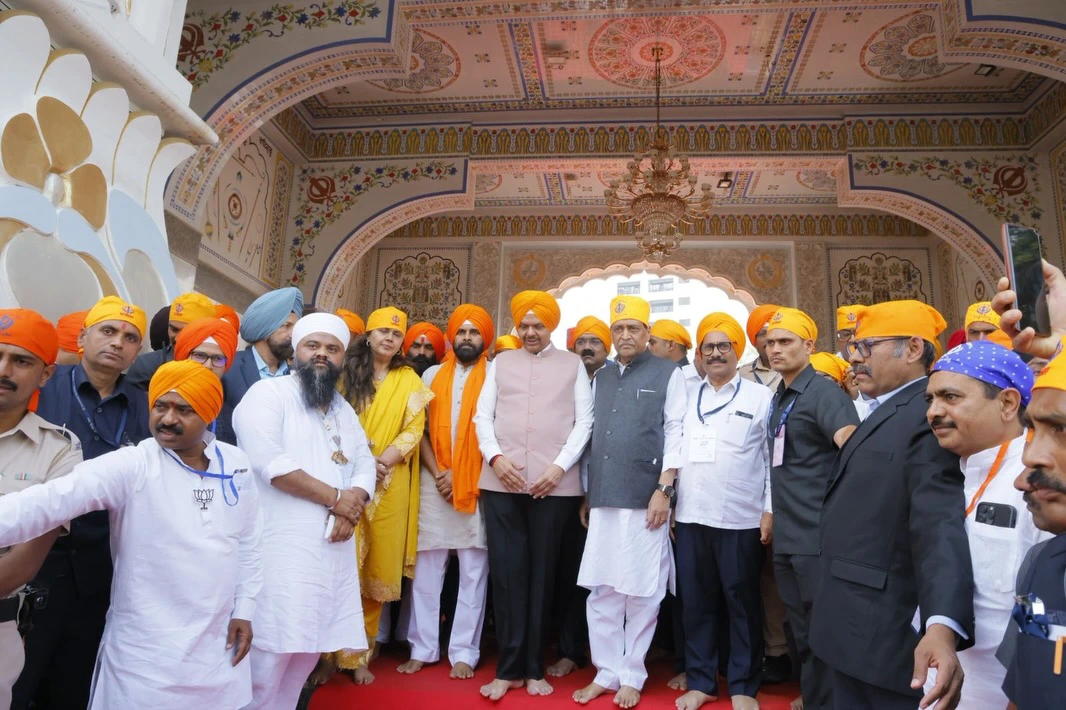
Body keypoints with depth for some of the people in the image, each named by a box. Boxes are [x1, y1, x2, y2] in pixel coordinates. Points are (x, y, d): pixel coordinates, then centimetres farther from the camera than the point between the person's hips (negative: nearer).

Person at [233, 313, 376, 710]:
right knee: (270, 653, -5)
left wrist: (352, 504, -10)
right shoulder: (268, 393, -3)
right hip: (282, 548, -6)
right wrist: (335, 498, -11)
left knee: (307, 649, 12)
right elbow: (269, 462, -17)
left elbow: (365, 464, 12)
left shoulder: (344, 410, 19)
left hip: (332, 548, 7)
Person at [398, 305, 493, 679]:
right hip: (434, 483, 2)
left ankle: (464, 651, 14)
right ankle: (422, 648, 18)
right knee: (426, 568, 6)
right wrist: (437, 473, -5)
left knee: (473, 572, 4)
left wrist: (460, 474, -9)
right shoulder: (432, 375, 11)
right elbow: (419, 428, 7)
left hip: (478, 485, -2)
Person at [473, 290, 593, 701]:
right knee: (506, 574, 3)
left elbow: (584, 421, 2)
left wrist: (559, 467, -9)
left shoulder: (573, 365, 8)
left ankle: (533, 668, 18)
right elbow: (482, 415, 9)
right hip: (501, 483, 1)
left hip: (555, 485, -1)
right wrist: (494, 457, -7)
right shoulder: (501, 362, 13)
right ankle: (509, 668, 14)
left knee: (542, 574, 6)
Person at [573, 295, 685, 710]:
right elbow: (593, 435, 16)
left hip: (645, 498, -4)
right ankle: (606, 672, 22)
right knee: (601, 590, 8)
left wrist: (663, 490, -11)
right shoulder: (601, 378, 15)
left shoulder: (667, 373, 2)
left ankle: (632, 675, 20)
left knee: (641, 592, 5)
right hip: (604, 498, 4)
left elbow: (676, 433, -4)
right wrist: (588, 493, 13)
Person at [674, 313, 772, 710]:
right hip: (691, 517, 3)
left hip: (742, 519, -3)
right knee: (696, 602, 11)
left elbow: (774, 458, -1)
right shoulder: (687, 396, 11)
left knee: (742, 603, 8)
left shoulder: (760, 397, 2)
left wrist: (770, 510, -5)